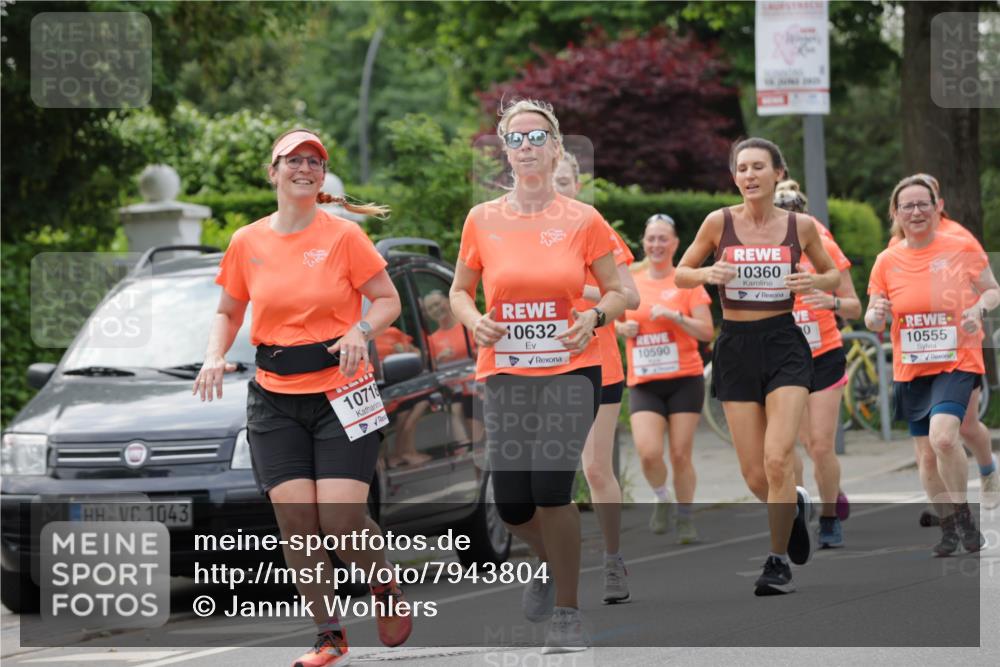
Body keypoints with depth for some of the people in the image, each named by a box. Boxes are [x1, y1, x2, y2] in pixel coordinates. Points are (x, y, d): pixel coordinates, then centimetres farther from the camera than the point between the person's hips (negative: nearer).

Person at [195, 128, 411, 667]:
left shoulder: (344, 236, -3)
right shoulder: (247, 243, 5)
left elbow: (388, 300, 3)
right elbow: (228, 311, 17)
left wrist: (360, 331, -17)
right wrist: (215, 357, -2)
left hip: (340, 392, -3)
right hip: (274, 397, 3)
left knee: (340, 518, -12)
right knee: (294, 518, -6)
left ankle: (385, 585, 20)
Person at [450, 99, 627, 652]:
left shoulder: (582, 220, -1)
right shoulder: (483, 220, 4)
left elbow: (617, 292, 8)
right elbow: (460, 290, 15)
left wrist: (594, 316, -13)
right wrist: (474, 321, -6)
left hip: (571, 370, -2)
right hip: (504, 374, 2)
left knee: (551, 486, -18)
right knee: (511, 503, -3)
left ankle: (567, 613, -1)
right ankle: (553, 563, 34)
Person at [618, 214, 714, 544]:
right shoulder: (631, 283, 8)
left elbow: (707, 331, -6)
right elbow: (615, 321, 23)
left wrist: (673, 316, -19)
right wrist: (623, 328, 0)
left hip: (684, 379, -2)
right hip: (643, 383, 2)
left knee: (680, 455, -2)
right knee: (648, 452, -15)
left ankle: (685, 517, 16)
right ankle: (662, 501, 13)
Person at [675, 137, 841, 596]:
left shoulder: (801, 226, 0)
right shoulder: (719, 222, -1)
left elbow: (834, 275, 15)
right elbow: (679, 274, 8)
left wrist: (816, 281, -8)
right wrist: (705, 274, -13)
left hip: (784, 344, -1)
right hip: (736, 348, 1)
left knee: (777, 459, -17)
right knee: (755, 475, 1)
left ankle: (779, 561, -4)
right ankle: (794, 504, 36)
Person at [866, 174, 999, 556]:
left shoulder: (963, 249, -4)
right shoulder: (887, 261, 2)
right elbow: (873, 322, 7)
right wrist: (877, 315, -17)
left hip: (956, 363, -4)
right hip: (911, 369, 4)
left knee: (943, 436, -25)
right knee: (926, 454, 7)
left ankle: (965, 516, -6)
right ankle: (949, 526, 24)